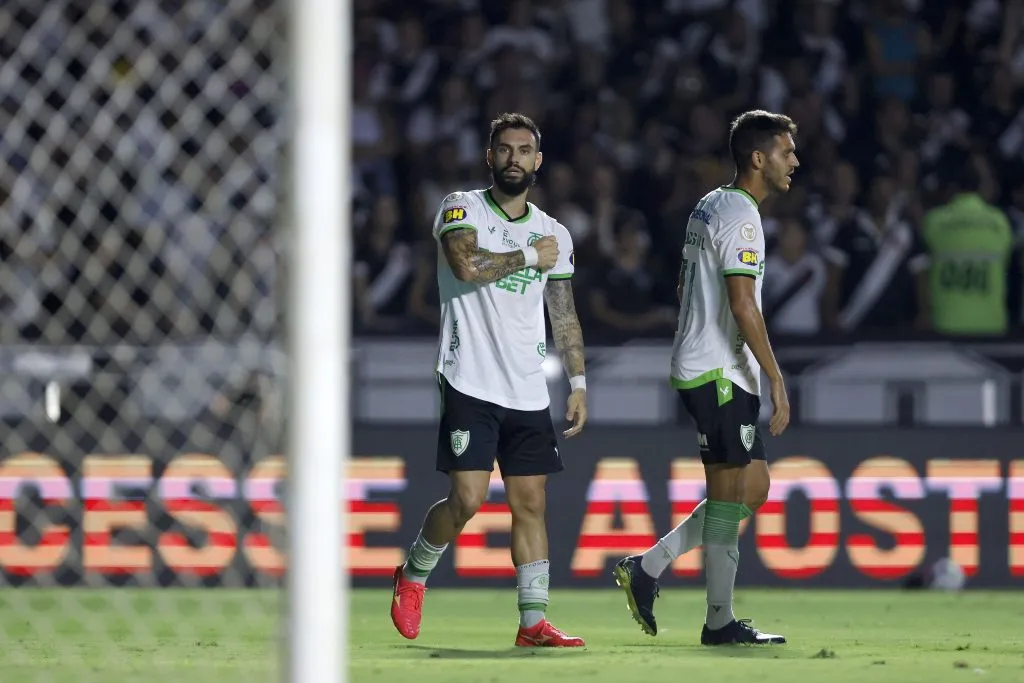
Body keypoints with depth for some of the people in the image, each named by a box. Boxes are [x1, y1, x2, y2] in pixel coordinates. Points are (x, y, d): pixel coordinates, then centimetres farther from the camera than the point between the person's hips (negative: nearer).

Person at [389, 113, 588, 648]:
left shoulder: (555, 235, 14)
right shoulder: (461, 208, -2)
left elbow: (565, 316, 18)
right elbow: (467, 264, -21)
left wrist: (578, 384, 11)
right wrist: (529, 256, -8)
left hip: (528, 392, 5)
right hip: (470, 383, -5)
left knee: (530, 503, 1)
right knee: (467, 499, -12)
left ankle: (533, 621, 2)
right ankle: (413, 575, 13)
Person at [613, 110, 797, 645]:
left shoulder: (709, 207, 16)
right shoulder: (740, 215, -14)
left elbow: (684, 289, 24)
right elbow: (743, 305, -20)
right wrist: (777, 380, -18)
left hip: (697, 366, 10)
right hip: (719, 374, -10)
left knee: (752, 489, 11)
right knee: (731, 491, -5)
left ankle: (646, 568, 11)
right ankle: (720, 621, -2)